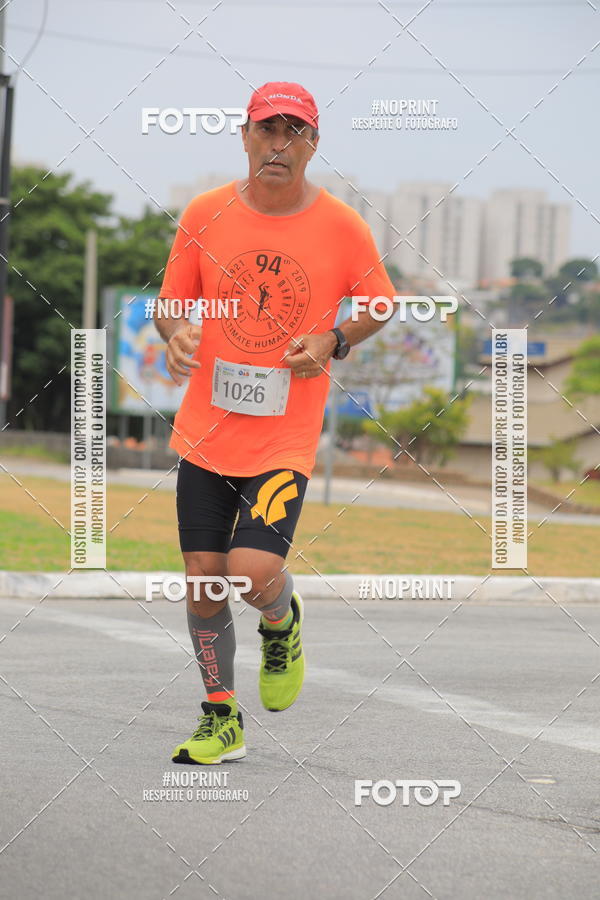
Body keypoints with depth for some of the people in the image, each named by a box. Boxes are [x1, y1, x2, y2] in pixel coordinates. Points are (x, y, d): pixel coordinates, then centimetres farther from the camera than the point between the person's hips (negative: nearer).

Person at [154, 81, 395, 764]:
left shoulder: (342, 228, -5)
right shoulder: (206, 214, 0)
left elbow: (380, 306, 10)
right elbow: (172, 301, 10)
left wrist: (332, 342, -9)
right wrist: (176, 334, -13)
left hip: (286, 439, -2)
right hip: (205, 432, 3)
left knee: (253, 574, -17)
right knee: (203, 582, 4)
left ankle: (283, 623, 21)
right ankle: (221, 720, 22)